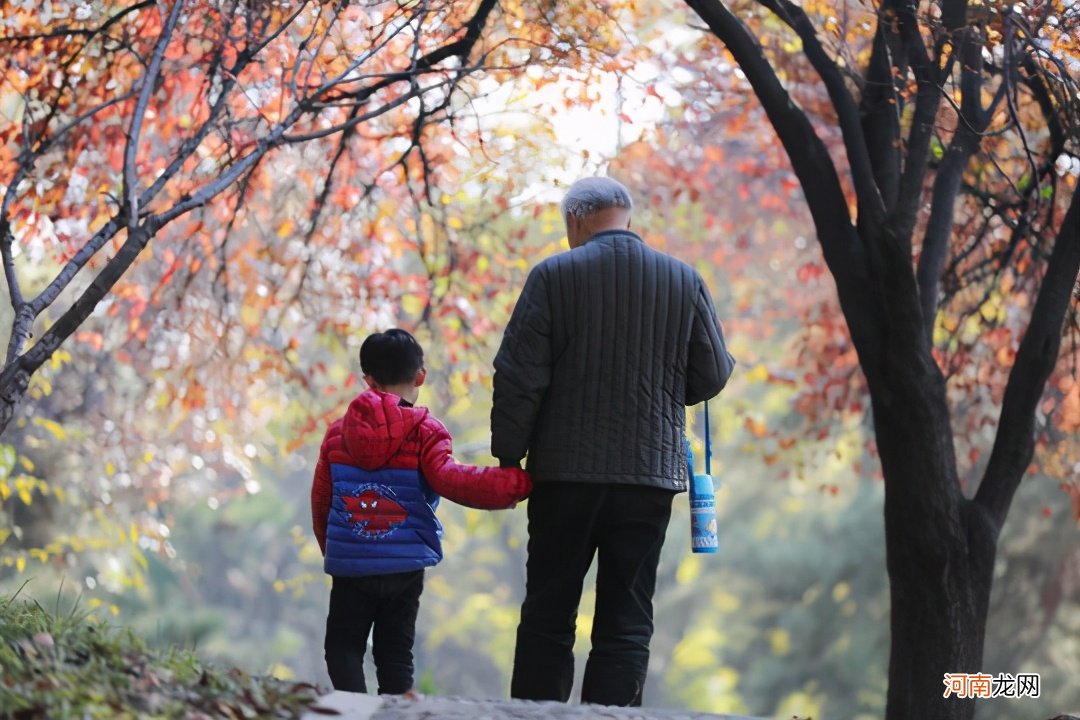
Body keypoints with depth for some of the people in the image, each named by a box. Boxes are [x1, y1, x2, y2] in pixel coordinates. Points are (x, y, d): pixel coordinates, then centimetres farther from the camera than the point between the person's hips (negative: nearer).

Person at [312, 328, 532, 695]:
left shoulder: (339, 432, 5)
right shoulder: (425, 432, -7)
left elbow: (321, 500, 12)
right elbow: (450, 480, -22)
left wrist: (330, 548, 28)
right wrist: (518, 483, -24)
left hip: (349, 565, 1)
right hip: (405, 567, -1)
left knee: (343, 647, 9)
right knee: (395, 653, 10)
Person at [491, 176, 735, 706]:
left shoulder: (553, 276, -5)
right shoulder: (684, 281, 2)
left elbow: (518, 375, -7)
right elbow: (713, 374, 7)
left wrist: (509, 455, 3)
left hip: (565, 473, -1)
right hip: (650, 473, 1)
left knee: (547, 619, 7)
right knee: (627, 624, 4)